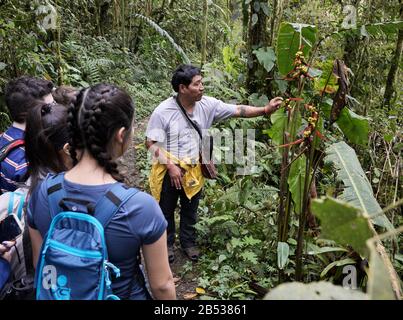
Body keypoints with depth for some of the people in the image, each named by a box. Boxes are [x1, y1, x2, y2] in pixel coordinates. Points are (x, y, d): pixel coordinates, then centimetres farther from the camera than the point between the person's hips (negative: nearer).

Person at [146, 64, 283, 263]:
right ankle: (167, 243, 39)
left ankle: (188, 241, 43)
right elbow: (151, 143, -16)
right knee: (166, 211, 16)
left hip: (193, 170, 4)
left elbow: (238, 111, -10)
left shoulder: (207, 105, -10)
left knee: (190, 210, 21)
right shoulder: (163, 111, -20)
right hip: (169, 171, -3)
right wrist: (170, 166, -21)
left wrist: (265, 110, -22)